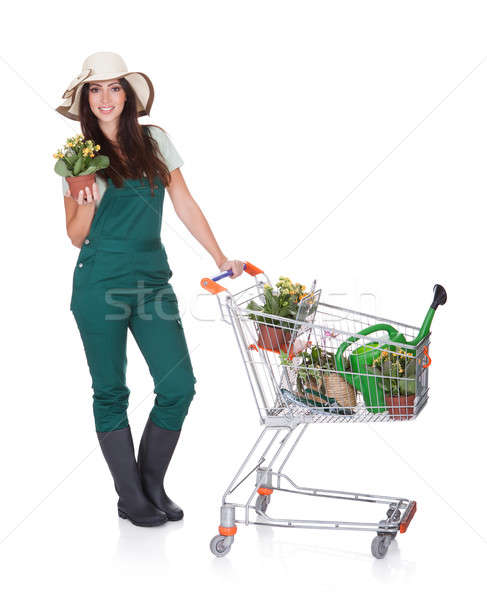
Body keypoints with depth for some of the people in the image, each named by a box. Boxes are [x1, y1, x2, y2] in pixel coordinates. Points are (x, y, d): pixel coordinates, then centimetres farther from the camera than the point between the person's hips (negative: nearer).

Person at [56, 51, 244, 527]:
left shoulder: (154, 141, 9)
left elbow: (185, 205, 12)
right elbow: (77, 237, 5)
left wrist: (220, 258, 7)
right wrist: (86, 204, -16)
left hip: (152, 278, 2)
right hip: (99, 284, -2)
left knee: (179, 385, -5)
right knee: (111, 392, 2)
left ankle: (152, 486, 14)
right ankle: (131, 499, 15)